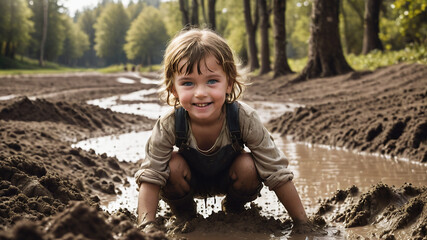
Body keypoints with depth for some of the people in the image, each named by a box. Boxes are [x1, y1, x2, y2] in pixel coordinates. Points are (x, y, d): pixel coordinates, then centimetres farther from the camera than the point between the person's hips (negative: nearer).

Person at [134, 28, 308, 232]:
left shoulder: (244, 119, -34)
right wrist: (146, 226, -40)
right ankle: (183, 214, 0)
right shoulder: (168, 126, -33)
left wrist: (303, 224, -26)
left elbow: (277, 173, -29)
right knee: (173, 165, -30)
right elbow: (150, 177, -28)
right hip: (190, 181, 0)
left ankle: (234, 208, 4)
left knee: (248, 166, -29)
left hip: (229, 179, 1)